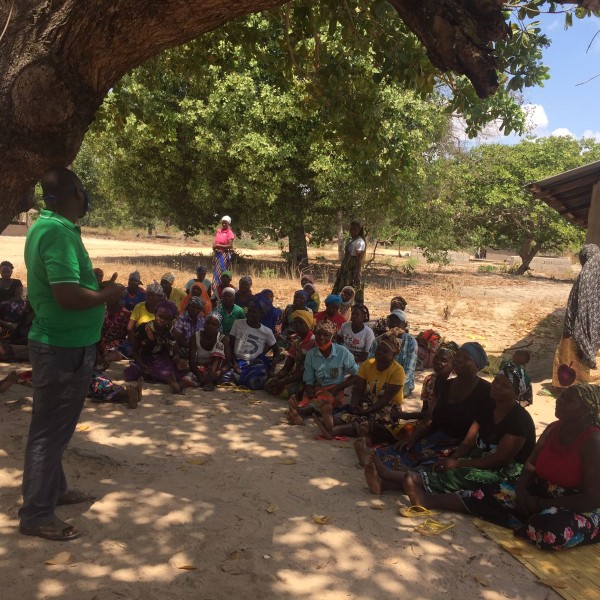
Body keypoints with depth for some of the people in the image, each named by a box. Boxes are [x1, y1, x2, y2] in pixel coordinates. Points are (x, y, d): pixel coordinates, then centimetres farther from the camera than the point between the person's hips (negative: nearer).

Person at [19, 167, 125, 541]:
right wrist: (109, 294, -14)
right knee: (52, 428, 1)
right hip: (66, 349, -10)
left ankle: (53, 489, 38)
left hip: (60, 344, 10)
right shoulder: (59, 233, -22)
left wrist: (97, 288, 12)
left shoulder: (46, 226, 9)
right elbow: (68, 296, -29)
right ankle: (36, 515, 13)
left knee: (55, 425, 21)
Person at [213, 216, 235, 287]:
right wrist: (214, 246, -2)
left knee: (222, 272, -4)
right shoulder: (218, 231, 10)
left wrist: (218, 246, -17)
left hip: (224, 255, -6)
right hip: (217, 254, 6)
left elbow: (230, 246, -15)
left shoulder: (229, 233, -8)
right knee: (216, 271, 9)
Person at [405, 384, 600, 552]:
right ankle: (427, 500, -5)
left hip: (580, 509, -7)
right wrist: (522, 489, -15)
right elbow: (530, 464, 7)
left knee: (555, 529, -38)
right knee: (493, 493, -6)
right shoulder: (554, 428, 2)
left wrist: (540, 504, -20)